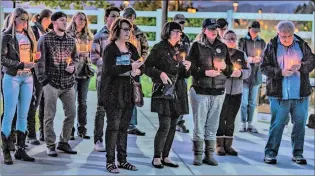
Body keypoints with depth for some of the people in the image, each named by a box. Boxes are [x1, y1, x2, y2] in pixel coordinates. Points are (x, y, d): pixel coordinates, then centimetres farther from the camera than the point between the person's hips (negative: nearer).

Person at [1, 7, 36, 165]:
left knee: (23, 115, 6)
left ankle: (20, 150, 12)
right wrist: (22, 65, -17)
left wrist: (32, 66, 2)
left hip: (27, 77, 5)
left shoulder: (28, 35, 12)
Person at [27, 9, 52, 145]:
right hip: (37, 72, -7)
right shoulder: (33, 31, -7)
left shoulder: (47, 33, 15)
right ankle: (31, 135, 4)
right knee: (34, 103, -2)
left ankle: (43, 133, 18)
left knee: (45, 104, 10)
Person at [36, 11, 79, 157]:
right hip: (52, 83, -5)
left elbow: (76, 58, 17)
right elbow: (39, 60, -7)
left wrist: (73, 67, -4)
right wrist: (43, 79, -11)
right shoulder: (45, 39, -4)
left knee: (71, 114, 7)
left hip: (68, 83, 5)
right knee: (50, 116, 0)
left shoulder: (71, 40, 10)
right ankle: (50, 145, 10)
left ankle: (63, 142, 22)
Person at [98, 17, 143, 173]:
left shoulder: (132, 48, 12)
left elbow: (139, 68, 8)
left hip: (128, 93, 6)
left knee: (124, 128, 9)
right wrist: (130, 67, -22)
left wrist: (135, 72, -14)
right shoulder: (110, 49, -6)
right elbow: (109, 69, -20)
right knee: (113, 127, -5)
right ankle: (110, 161, 1)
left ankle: (122, 160, 15)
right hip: (113, 93, -6)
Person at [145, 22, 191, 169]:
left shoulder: (179, 49, 16)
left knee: (172, 126, 7)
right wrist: (160, 74, -19)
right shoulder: (159, 48, -3)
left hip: (178, 93, 7)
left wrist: (187, 68, -1)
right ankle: (156, 157, 1)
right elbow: (147, 67, -5)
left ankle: (165, 157, 15)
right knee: (165, 126, -11)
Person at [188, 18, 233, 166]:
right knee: (199, 125, -1)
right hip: (200, 91, -3)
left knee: (212, 126, 7)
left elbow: (230, 69, 16)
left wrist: (225, 67, -5)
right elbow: (190, 68, -5)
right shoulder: (197, 46, 1)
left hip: (218, 92, 3)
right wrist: (205, 72, -17)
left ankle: (209, 155, 15)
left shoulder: (222, 47, 12)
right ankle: (198, 155, 8)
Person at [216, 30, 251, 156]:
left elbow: (248, 70, 9)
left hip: (236, 92, 4)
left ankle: (228, 145, 15)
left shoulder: (241, 54, 11)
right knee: (221, 119, -3)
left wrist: (241, 73, -10)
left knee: (231, 120, 8)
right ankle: (219, 145, 7)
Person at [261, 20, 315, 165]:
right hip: (279, 94, -3)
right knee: (277, 124, 1)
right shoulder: (272, 46, 0)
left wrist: (301, 66, -11)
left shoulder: (302, 45, 6)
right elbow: (264, 67, -2)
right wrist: (280, 72, -16)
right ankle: (270, 152, 11)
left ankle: (298, 153, 20)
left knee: (300, 124, 8)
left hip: (301, 93, 3)